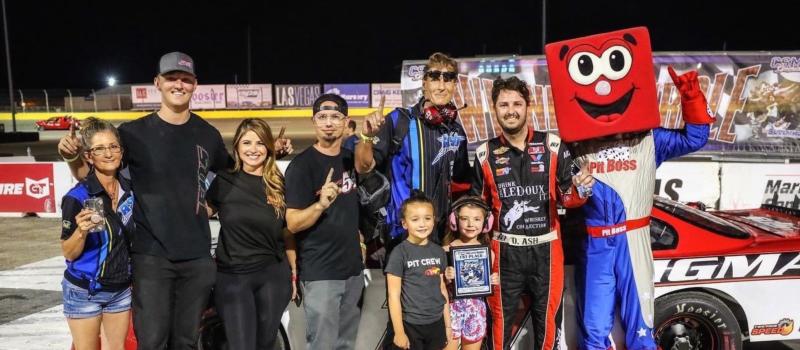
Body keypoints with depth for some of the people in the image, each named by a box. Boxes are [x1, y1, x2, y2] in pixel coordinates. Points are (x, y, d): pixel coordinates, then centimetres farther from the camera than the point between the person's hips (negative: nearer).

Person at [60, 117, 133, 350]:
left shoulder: (130, 190, -3)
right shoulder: (77, 197, -18)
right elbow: (68, 253, -13)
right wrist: (82, 231, -31)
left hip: (122, 288, 5)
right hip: (84, 291, -5)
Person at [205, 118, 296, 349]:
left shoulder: (279, 184, 4)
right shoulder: (224, 181, -2)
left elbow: (287, 234, 10)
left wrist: (294, 273, 11)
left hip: (273, 276, 2)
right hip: (232, 277, -2)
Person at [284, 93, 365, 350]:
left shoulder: (350, 158, 10)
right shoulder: (302, 165, -11)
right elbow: (292, 224, -14)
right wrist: (320, 205, -32)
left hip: (353, 267, 6)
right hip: (319, 272, -6)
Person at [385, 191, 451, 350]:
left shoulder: (439, 251, 3)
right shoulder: (400, 253, -11)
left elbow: (442, 289, 10)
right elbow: (394, 295, -10)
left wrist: (448, 324, 11)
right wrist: (399, 332, -11)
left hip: (437, 323, 4)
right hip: (411, 325, -4)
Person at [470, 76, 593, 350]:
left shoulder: (552, 145, -1)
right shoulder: (486, 153, 3)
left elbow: (567, 198, 1)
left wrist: (579, 189, -20)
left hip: (545, 249, 0)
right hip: (505, 252, 1)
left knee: (548, 319, 12)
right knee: (501, 319, 11)